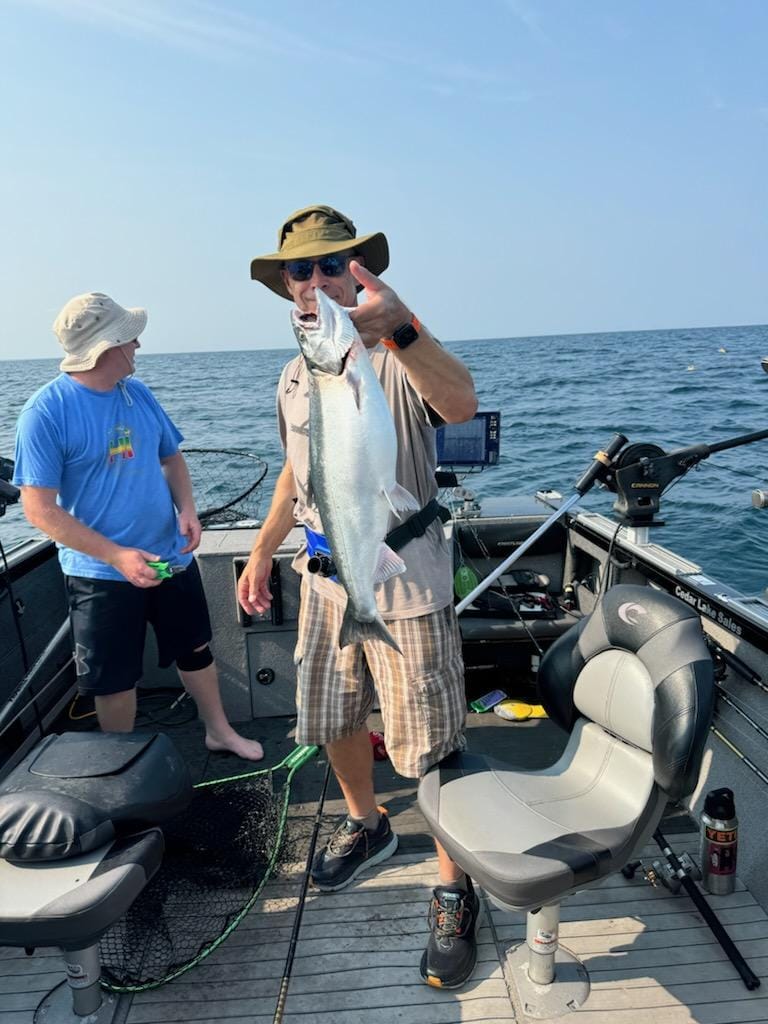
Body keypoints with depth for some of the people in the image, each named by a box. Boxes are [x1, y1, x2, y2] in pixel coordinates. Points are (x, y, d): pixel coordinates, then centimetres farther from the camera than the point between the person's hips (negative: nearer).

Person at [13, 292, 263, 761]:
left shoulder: (139, 393, 0)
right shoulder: (45, 411, -17)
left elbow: (172, 457, 12)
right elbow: (40, 509, -18)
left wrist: (188, 509, -7)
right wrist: (117, 556, -24)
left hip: (171, 557, 5)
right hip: (101, 573, -5)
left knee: (197, 649, 20)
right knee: (115, 680, 11)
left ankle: (220, 730, 42)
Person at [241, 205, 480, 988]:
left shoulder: (400, 359, -14)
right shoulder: (293, 379, 8)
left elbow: (460, 405, -37)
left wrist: (400, 329, -53)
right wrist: (261, 553, 19)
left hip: (404, 578, -6)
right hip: (326, 574, 7)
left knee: (429, 746, 2)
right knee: (331, 721, 21)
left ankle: (453, 893, 24)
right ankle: (365, 825, 48)